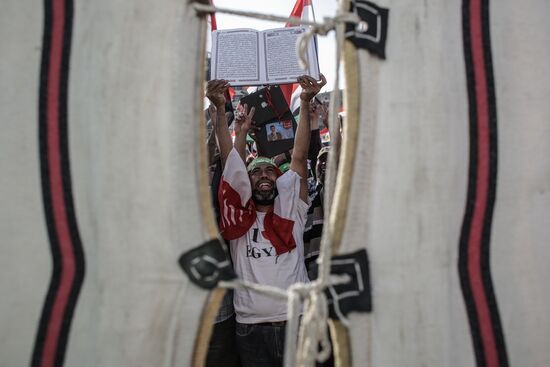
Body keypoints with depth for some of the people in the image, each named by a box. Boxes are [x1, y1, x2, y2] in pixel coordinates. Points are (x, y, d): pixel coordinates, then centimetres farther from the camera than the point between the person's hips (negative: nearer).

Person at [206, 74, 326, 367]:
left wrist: (305, 103, -1)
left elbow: (299, 157, 4)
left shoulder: (290, 210, 11)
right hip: (251, 329, 0)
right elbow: (230, 161, 3)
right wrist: (220, 110, -2)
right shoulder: (240, 216, 10)